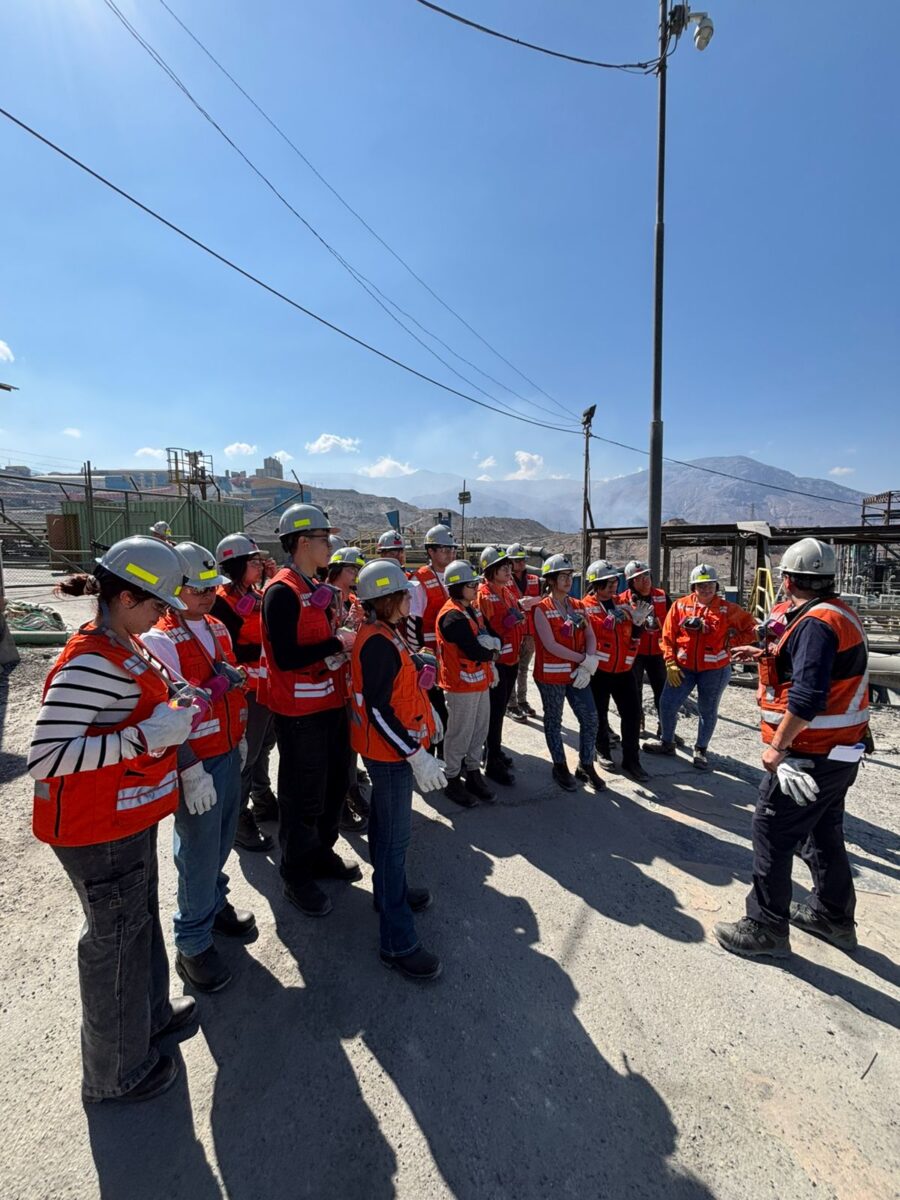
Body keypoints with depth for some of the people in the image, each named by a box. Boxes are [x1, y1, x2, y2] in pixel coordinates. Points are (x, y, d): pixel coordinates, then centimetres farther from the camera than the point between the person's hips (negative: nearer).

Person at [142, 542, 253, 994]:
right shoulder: (158, 642, -17)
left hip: (228, 755, 7)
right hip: (196, 764, -7)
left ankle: (214, 902, 44)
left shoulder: (218, 630, 7)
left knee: (222, 839, 20)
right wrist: (191, 771, -18)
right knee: (199, 851, 6)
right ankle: (193, 943, 26)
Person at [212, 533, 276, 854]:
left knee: (263, 747, 21)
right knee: (246, 754, 1)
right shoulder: (224, 600, -14)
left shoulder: (260, 595, 10)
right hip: (246, 689, -8)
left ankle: (263, 802, 37)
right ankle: (239, 821, 15)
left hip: (268, 684, 8)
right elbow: (228, 651, -21)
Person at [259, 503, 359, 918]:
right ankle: (297, 877, 27)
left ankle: (322, 854, 41)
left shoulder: (316, 588, 11)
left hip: (331, 705, 9)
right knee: (303, 798, 7)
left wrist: (347, 637, 0)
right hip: (300, 713, -9)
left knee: (334, 786, 21)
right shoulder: (282, 591, -19)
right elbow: (285, 658, -26)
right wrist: (338, 643, -20)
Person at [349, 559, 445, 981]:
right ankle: (398, 942, 10)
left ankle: (389, 892, 44)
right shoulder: (378, 643, -25)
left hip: (387, 751, 10)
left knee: (385, 826, 24)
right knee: (395, 837, -2)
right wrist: (416, 755, -27)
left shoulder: (383, 635, 6)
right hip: (391, 753, -10)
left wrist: (425, 707, 15)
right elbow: (378, 710, -28)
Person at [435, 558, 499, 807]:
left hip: (479, 682, 9)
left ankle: (473, 774, 34)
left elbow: (489, 635, 14)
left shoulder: (472, 609, 9)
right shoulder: (453, 616, -22)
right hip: (461, 685, -9)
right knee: (460, 734, 5)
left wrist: (492, 643, -8)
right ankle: (452, 781, 23)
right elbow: (475, 652, -26)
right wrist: (492, 653, -7)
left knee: (479, 730, 19)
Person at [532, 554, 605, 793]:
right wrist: (584, 660, -17)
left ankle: (586, 766, 26)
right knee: (553, 720, 10)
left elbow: (590, 636, 3)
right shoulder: (542, 608, -11)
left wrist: (589, 664, -14)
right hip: (551, 675, -5)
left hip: (578, 673, 6)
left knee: (590, 719, 7)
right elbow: (550, 645, -18)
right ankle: (560, 767, 28)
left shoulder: (578, 606, 8)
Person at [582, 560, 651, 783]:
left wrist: (638, 622, -4)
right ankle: (603, 750, 33)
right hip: (598, 670, -4)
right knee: (600, 714, 10)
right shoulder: (586, 606, -6)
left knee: (633, 713, 1)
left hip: (623, 670, 5)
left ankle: (631, 761, 11)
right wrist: (614, 617, -27)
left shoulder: (622, 604, 11)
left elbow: (633, 637, 15)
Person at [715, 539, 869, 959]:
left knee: (772, 834, 1)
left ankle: (766, 929, 14)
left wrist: (777, 745, -22)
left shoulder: (816, 622, -23)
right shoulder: (838, 612, 8)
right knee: (824, 832, 22)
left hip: (810, 754, -10)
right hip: (839, 751, 10)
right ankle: (834, 916, 38)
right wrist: (763, 653, 27)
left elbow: (807, 696, -30)